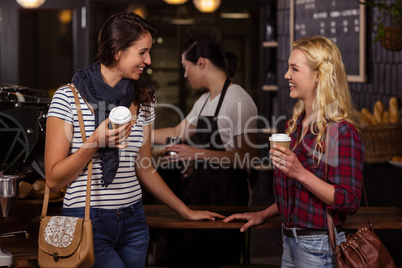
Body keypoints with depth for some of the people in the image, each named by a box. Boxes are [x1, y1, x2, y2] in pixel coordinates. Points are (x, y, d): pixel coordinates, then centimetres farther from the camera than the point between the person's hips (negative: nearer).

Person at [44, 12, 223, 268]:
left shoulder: (144, 100, 8)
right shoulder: (68, 98, -7)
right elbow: (54, 179, -8)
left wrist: (186, 211, 19)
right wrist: (95, 142, -21)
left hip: (133, 222, 5)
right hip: (87, 223, -5)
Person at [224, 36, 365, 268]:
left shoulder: (342, 132, -16)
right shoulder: (295, 124, 9)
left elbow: (350, 202, -21)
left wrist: (299, 172, -26)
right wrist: (264, 214, 14)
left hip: (319, 248, -8)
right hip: (290, 242, 8)